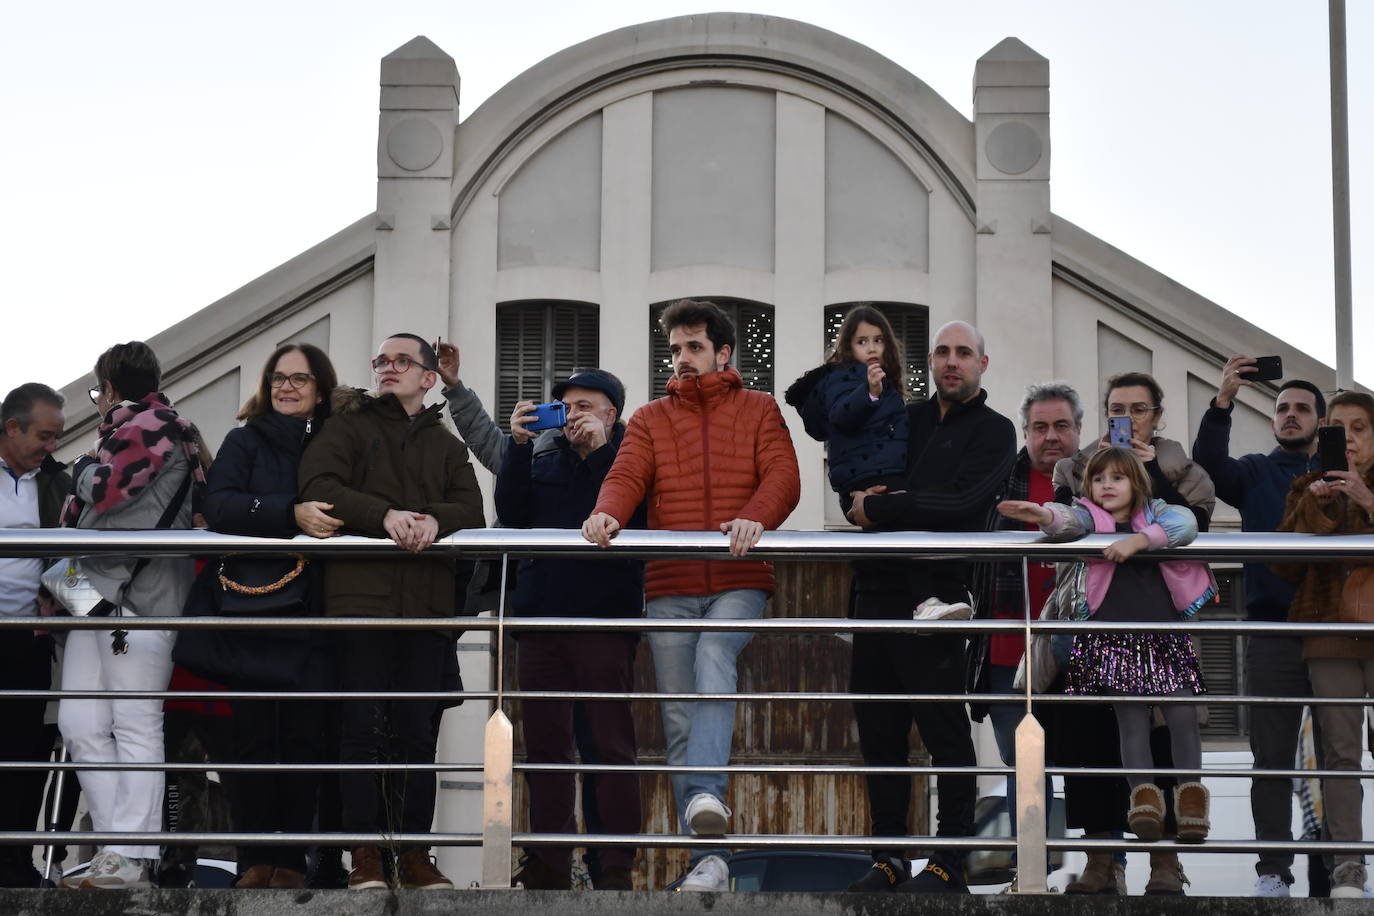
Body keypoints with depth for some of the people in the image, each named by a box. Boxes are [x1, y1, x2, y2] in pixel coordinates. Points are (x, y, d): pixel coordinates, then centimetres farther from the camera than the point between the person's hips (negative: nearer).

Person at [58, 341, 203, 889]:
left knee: (135, 725, -10)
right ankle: (119, 844, 4)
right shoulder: (126, 431, 25)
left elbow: (104, 489, -13)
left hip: (138, 593, -9)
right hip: (97, 592, 9)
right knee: (80, 726, 3)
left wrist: (86, 467, 6)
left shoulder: (154, 425, -3)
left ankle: (132, 858, -12)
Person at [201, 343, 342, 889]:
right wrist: (292, 514, -22)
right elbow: (219, 506, -9)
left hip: (313, 613, 1)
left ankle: (291, 859, 5)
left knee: (305, 735, -2)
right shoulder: (247, 441, 8)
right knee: (253, 734, -1)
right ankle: (254, 860, 6)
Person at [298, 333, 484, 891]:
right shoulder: (347, 427, 14)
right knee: (363, 725, -6)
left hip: (426, 599, 2)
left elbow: (471, 510, 6)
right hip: (361, 592, -2)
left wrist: (434, 520, -17)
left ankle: (415, 854, 6)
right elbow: (317, 486, -4)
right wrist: (384, 515, -18)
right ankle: (365, 855, -4)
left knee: (417, 730, 2)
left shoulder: (446, 446, 22)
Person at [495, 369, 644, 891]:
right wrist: (518, 446, -4)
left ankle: (616, 868, -1)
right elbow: (513, 514, 4)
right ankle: (550, 865, 14)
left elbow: (635, 515, -13)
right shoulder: (546, 459, 16)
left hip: (604, 617, -5)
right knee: (544, 741, 7)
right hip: (543, 613, 5)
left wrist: (601, 447, -14)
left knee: (612, 742, -4)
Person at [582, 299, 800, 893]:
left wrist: (755, 518, -24)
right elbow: (628, 473, 1)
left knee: (714, 655, -33)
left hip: (740, 582, -3)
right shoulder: (650, 419, 17)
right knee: (680, 721, -1)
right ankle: (707, 859, 1)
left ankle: (706, 794, -44)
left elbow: (783, 476, -2)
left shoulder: (759, 410, 12)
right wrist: (608, 512, -22)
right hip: (670, 585, 3)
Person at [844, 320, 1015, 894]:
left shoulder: (994, 432, 2)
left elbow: (960, 504, -13)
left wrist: (877, 508, -8)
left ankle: (950, 862, 4)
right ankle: (888, 857, 15)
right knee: (879, 734, 8)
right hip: (876, 591, 6)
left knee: (947, 735, -2)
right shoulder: (906, 419, 20)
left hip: (935, 598, -6)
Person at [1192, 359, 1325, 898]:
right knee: (1273, 757, 0)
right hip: (1273, 632, 0)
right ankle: (1273, 868, 3)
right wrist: (1222, 403, -21)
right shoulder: (1255, 474, 13)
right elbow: (1209, 466, -7)